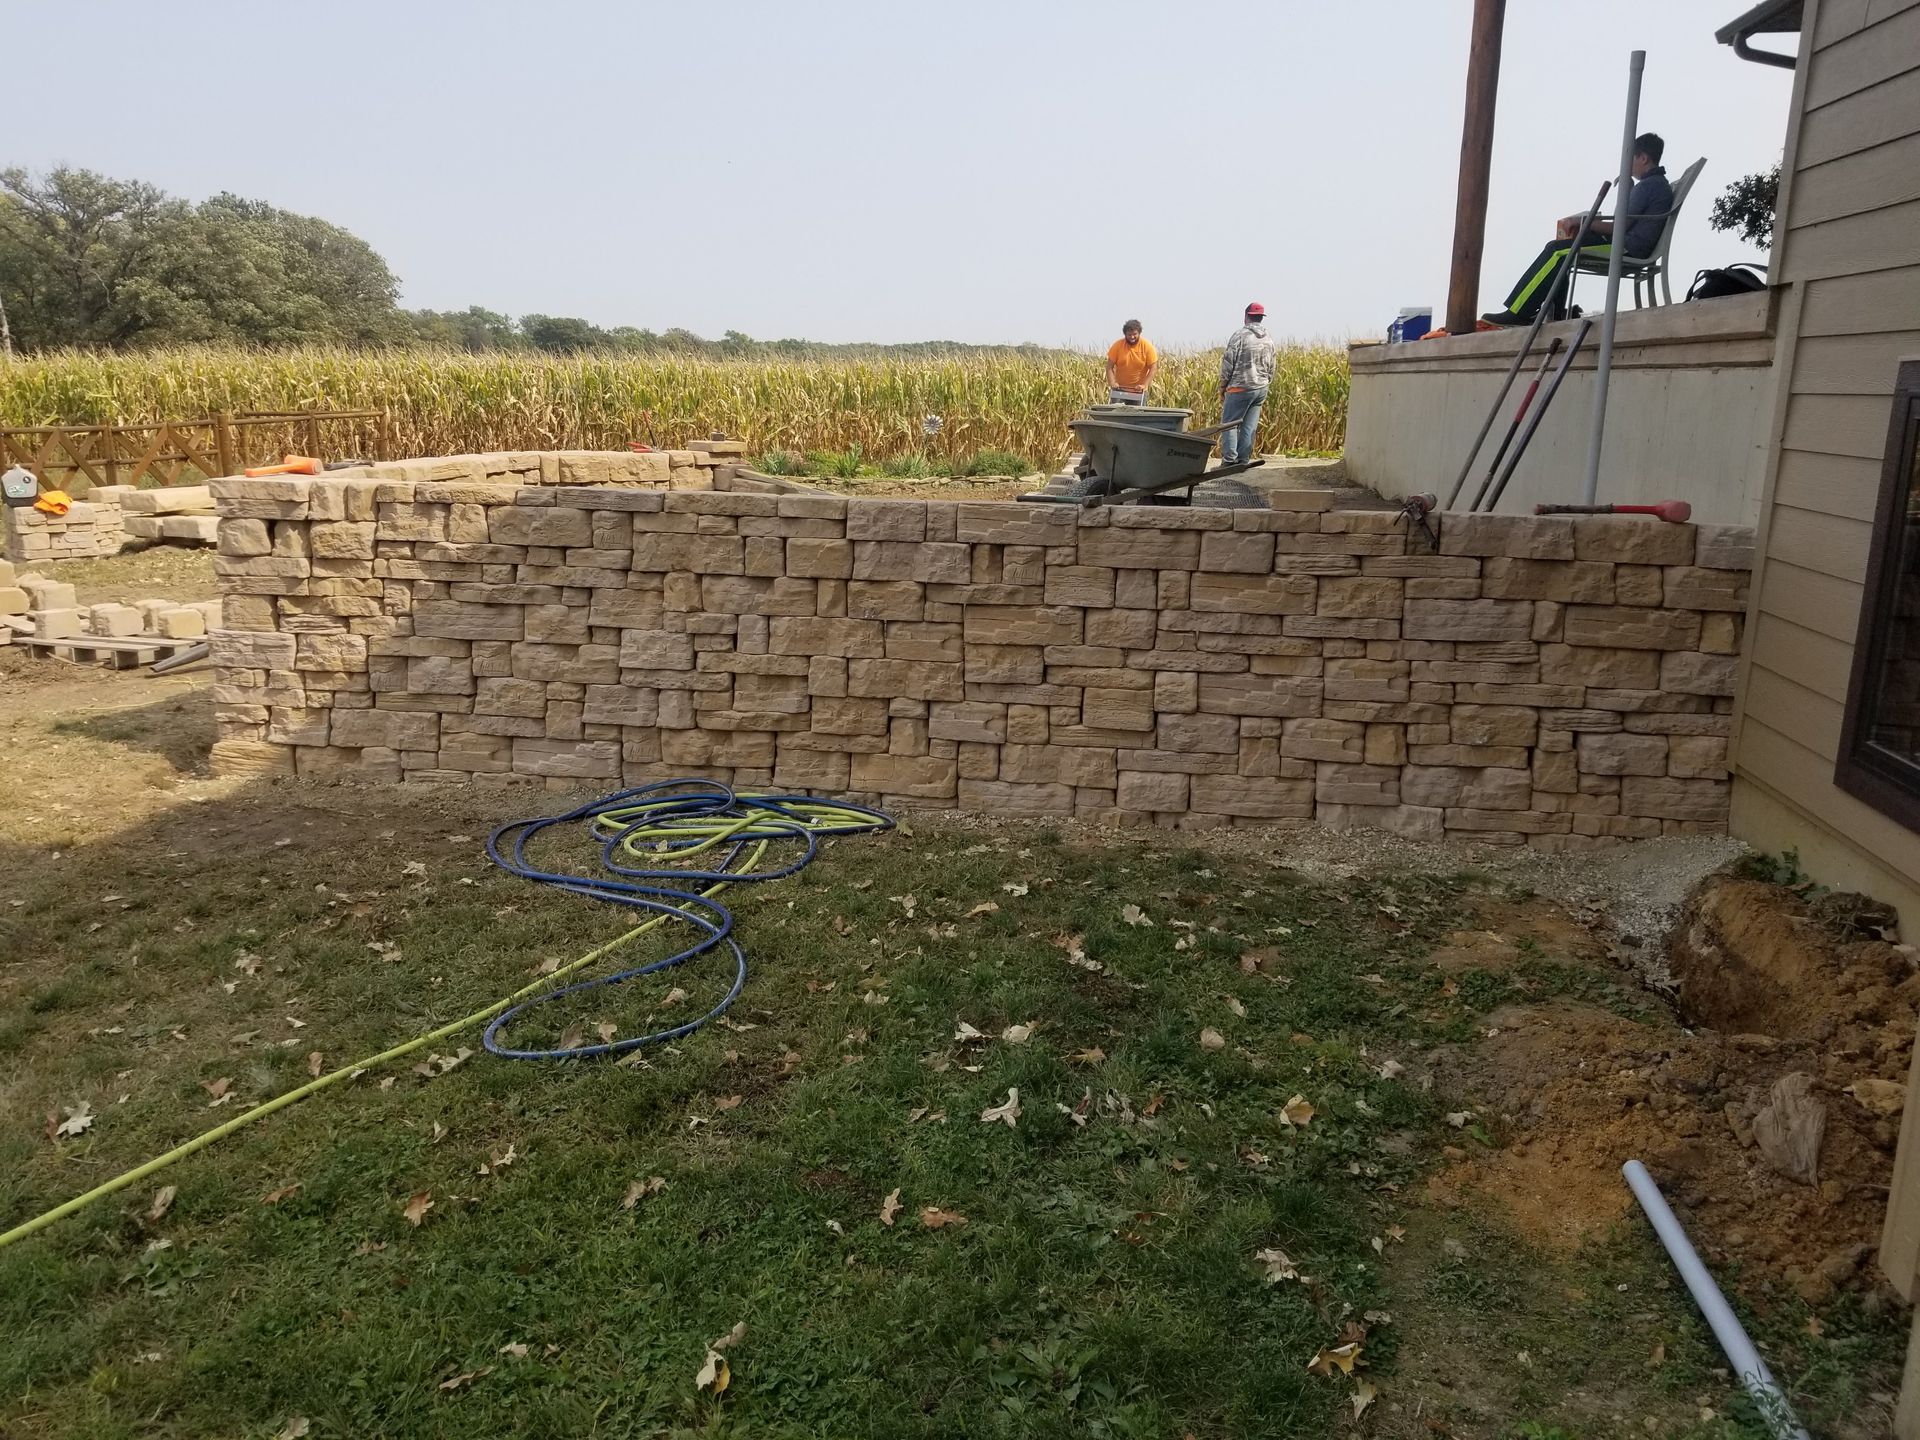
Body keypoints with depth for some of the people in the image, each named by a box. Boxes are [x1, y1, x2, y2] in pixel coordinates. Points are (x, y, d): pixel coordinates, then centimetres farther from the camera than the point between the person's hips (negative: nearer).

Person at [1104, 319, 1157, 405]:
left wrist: (1144, 385, -20)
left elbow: (1153, 368, -8)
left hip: (1139, 392, -1)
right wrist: (1112, 383, -17)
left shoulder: (1147, 346, -7)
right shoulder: (1117, 345, -5)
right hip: (1119, 390, 1)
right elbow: (1109, 367, -3)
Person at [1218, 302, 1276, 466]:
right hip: (1261, 389, 6)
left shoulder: (1240, 335, -9)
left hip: (1240, 387, -6)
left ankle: (1229, 460, -11)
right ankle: (1243, 461, 7)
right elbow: (1271, 369, 16)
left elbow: (1228, 363, -10)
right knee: (1249, 426, 7)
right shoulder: (1268, 341, 11)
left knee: (1229, 423, -2)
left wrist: (1222, 386, 0)